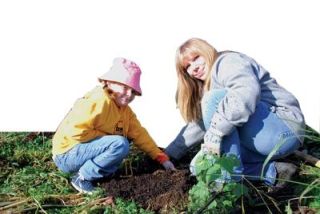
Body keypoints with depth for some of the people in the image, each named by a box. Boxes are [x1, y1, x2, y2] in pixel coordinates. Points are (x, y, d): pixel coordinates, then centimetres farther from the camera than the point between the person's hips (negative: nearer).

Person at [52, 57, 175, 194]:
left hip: (85, 148, 10)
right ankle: (81, 178, -14)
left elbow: (140, 134, 5)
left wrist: (162, 158, 0)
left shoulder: (125, 110, 7)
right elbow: (75, 130, -29)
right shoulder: (100, 101, -22)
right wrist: (107, 137, -18)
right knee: (120, 144, -26)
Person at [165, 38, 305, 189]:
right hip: (253, 141, 10)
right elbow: (198, 124, 22)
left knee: (215, 98, -23)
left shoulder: (227, 61, -8)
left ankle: (230, 177, -21)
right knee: (199, 165, 1)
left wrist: (215, 132, -35)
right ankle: (272, 172, -5)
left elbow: (247, 91, -29)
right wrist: (169, 154, 15)